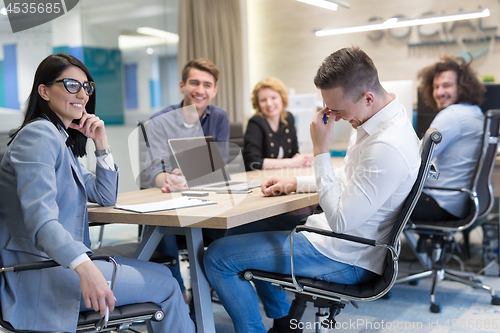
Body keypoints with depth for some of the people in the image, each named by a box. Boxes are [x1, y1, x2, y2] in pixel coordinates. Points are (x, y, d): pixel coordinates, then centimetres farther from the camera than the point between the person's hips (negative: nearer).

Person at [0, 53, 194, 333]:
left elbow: (106, 198, 18)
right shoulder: (39, 134, -14)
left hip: (62, 261, 10)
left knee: (163, 273, 10)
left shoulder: (63, 140, 16)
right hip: (39, 275, -10)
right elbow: (39, 218, -28)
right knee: (166, 286, -8)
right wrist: (85, 267, -42)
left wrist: (102, 143, 6)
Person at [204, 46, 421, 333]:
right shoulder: (381, 117, 1)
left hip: (346, 257, -10)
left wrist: (321, 150, -26)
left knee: (218, 256, -8)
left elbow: (341, 221, -28)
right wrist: (295, 183, 9)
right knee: (254, 223, 28)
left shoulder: (387, 148, -31)